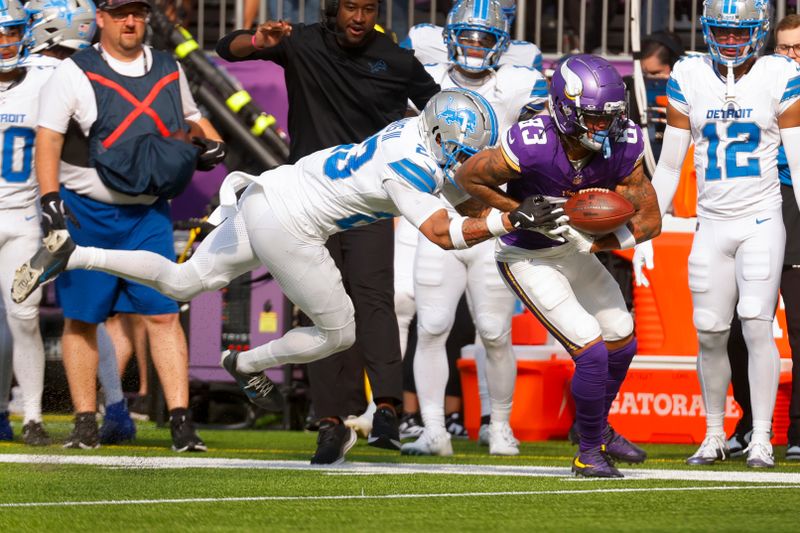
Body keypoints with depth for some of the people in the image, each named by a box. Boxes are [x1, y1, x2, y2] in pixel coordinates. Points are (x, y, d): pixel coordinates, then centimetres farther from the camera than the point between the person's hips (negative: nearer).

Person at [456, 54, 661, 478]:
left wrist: (588, 242, -26)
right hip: (528, 260, -6)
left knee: (622, 342, 16)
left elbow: (649, 220, -14)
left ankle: (597, 426, 43)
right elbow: (468, 176, -17)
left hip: (574, 251, 6)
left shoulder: (622, 147, -20)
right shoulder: (532, 146, -34)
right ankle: (589, 453, 7)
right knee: (592, 352, -13)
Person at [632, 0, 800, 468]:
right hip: (712, 223, 3)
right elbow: (669, 166, 9)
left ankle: (762, 440, -7)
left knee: (757, 324, -13)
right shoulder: (689, 78, 3)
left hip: (762, 222, -3)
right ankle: (714, 437, 16)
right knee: (710, 334, 2)